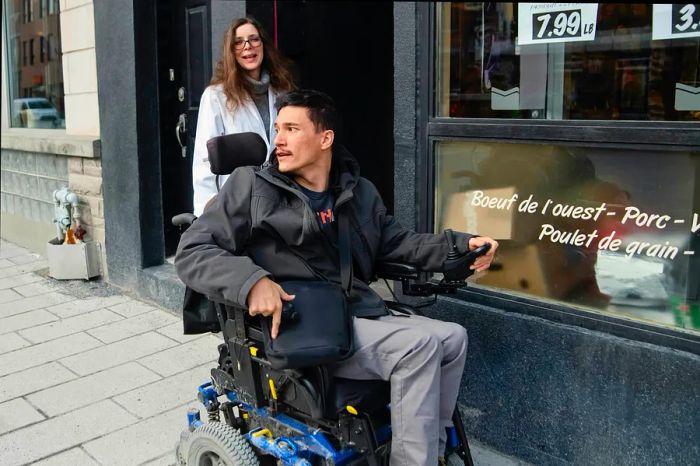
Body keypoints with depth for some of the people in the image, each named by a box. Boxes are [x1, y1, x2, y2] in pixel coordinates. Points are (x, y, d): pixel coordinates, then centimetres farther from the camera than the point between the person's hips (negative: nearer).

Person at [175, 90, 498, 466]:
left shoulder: (360, 193, 16)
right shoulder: (252, 186, -2)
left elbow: (397, 241, 21)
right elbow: (192, 251, -7)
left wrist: (459, 246, 5)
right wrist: (251, 280, -27)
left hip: (361, 317, 7)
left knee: (452, 337, -4)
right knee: (418, 345, -23)